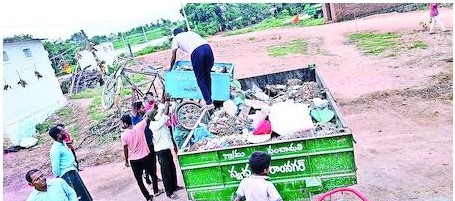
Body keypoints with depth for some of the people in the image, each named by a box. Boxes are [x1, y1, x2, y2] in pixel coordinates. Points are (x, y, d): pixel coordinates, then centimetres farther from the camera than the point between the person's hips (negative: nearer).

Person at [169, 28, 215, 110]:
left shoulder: (176, 38, 26)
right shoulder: (190, 32, 39)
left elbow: (173, 57, 26)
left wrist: (170, 69, 42)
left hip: (196, 52, -5)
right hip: (207, 47, 5)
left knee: (200, 79, 8)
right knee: (207, 76, 19)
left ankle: (209, 103, 8)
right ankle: (209, 98, 26)